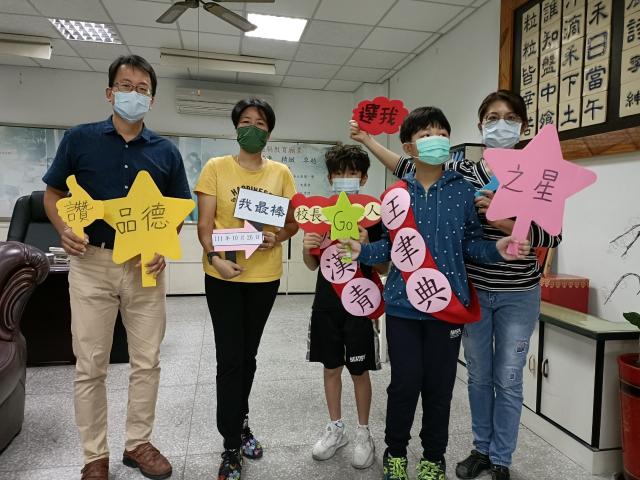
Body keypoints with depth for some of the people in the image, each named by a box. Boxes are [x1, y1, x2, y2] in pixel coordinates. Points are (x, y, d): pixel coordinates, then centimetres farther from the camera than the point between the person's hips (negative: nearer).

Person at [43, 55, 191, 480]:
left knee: (147, 361, 8)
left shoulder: (166, 152, 6)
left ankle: (138, 443, 27)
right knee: (90, 365, 6)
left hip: (146, 266, 2)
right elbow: (53, 194, 9)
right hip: (91, 263, -1)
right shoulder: (79, 139, 3)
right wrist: (64, 230, -11)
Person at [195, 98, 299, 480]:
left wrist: (277, 237, -13)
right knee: (230, 358, 0)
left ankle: (240, 422, 39)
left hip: (265, 275, 2)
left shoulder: (280, 173, 4)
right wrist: (215, 257, -22)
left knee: (248, 355, 16)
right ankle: (231, 448, 16)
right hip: (223, 275, -2)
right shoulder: (216, 168, -2)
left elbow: (293, 223, 8)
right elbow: (205, 224, -5)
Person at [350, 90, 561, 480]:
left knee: (508, 380, 10)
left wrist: (503, 221, -25)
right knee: (479, 376, 16)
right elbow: (408, 167, 5)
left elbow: (551, 237, -11)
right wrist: (368, 140, 5)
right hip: (473, 291, 2)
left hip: (519, 296, -1)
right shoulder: (462, 172, -1)